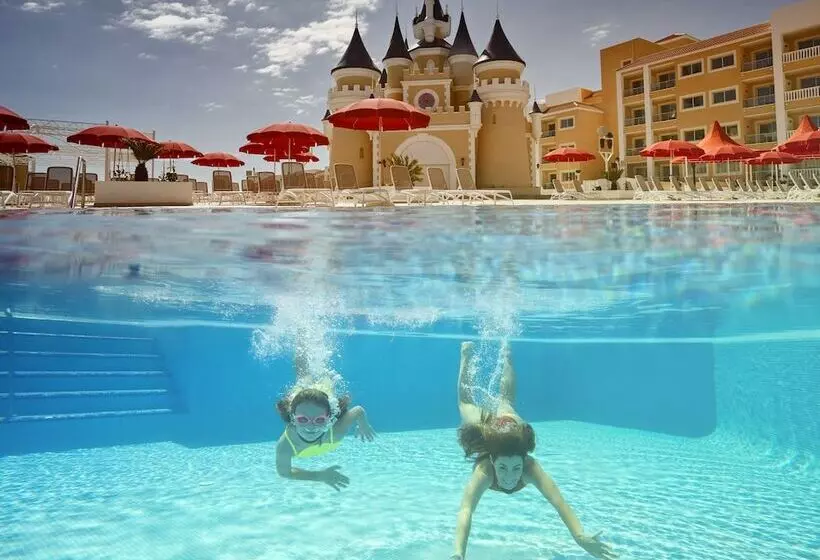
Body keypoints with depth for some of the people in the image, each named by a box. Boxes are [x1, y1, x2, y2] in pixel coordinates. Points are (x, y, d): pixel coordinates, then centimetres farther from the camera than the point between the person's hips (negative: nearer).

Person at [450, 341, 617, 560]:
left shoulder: (529, 466, -44)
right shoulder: (484, 468, -47)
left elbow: (558, 501, -57)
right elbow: (466, 510, -60)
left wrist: (581, 537, -74)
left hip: (509, 423, 1)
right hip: (481, 427, -1)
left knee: (505, 400, 34)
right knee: (466, 401, 30)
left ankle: (505, 356, 57)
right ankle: (466, 354, 52)